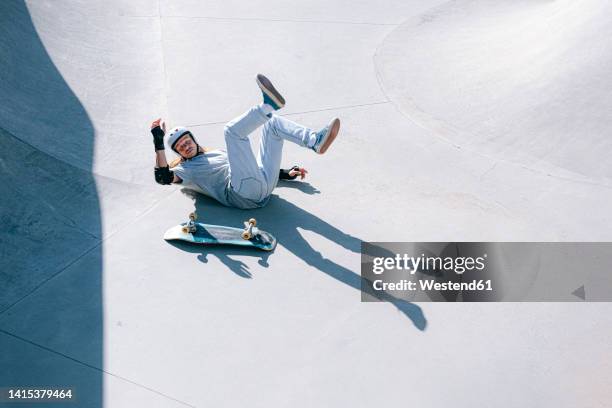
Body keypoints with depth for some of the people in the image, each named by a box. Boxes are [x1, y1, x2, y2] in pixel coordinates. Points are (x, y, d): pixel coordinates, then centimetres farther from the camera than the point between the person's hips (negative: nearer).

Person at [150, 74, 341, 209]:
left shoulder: (216, 153, 35)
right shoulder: (184, 170, 15)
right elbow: (162, 177, -8)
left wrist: (284, 173, 25)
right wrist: (159, 142, -17)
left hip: (265, 182, 7)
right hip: (245, 194, -7)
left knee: (272, 122, 7)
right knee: (232, 130, -16)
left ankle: (316, 141, -15)